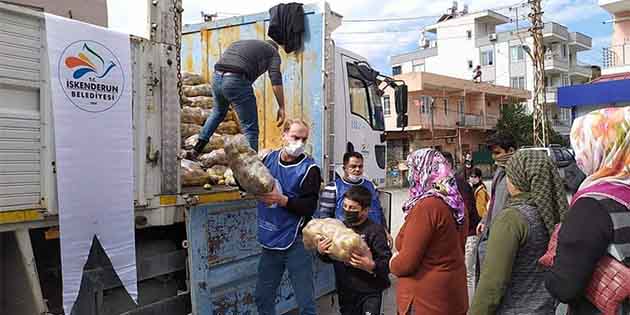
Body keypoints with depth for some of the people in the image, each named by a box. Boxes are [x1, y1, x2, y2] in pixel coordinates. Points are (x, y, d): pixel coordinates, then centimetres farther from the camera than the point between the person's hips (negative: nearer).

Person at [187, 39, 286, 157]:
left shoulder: (239, 43, 34)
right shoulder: (272, 51, 16)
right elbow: (276, 79, -1)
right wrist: (281, 107, -2)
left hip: (216, 77, 7)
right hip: (236, 80, -7)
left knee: (218, 111, 33)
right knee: (250, 128, 3)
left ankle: (196, 150, 35)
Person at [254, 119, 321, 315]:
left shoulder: (309, 168, -10)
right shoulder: (269, 158, 3)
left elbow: (309, 207, -16)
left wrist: (282, 200, -27)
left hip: (296, 243, -4)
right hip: (270, 241, 5)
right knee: (263, 298, 17)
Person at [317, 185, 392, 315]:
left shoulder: (375, 230, -16)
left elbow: (387, 263, -19)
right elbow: (330, 258, 10)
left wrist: (372, 266, -36)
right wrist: (321, 252, -10)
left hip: (369, 291, -5)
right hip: (345, 291, 5)